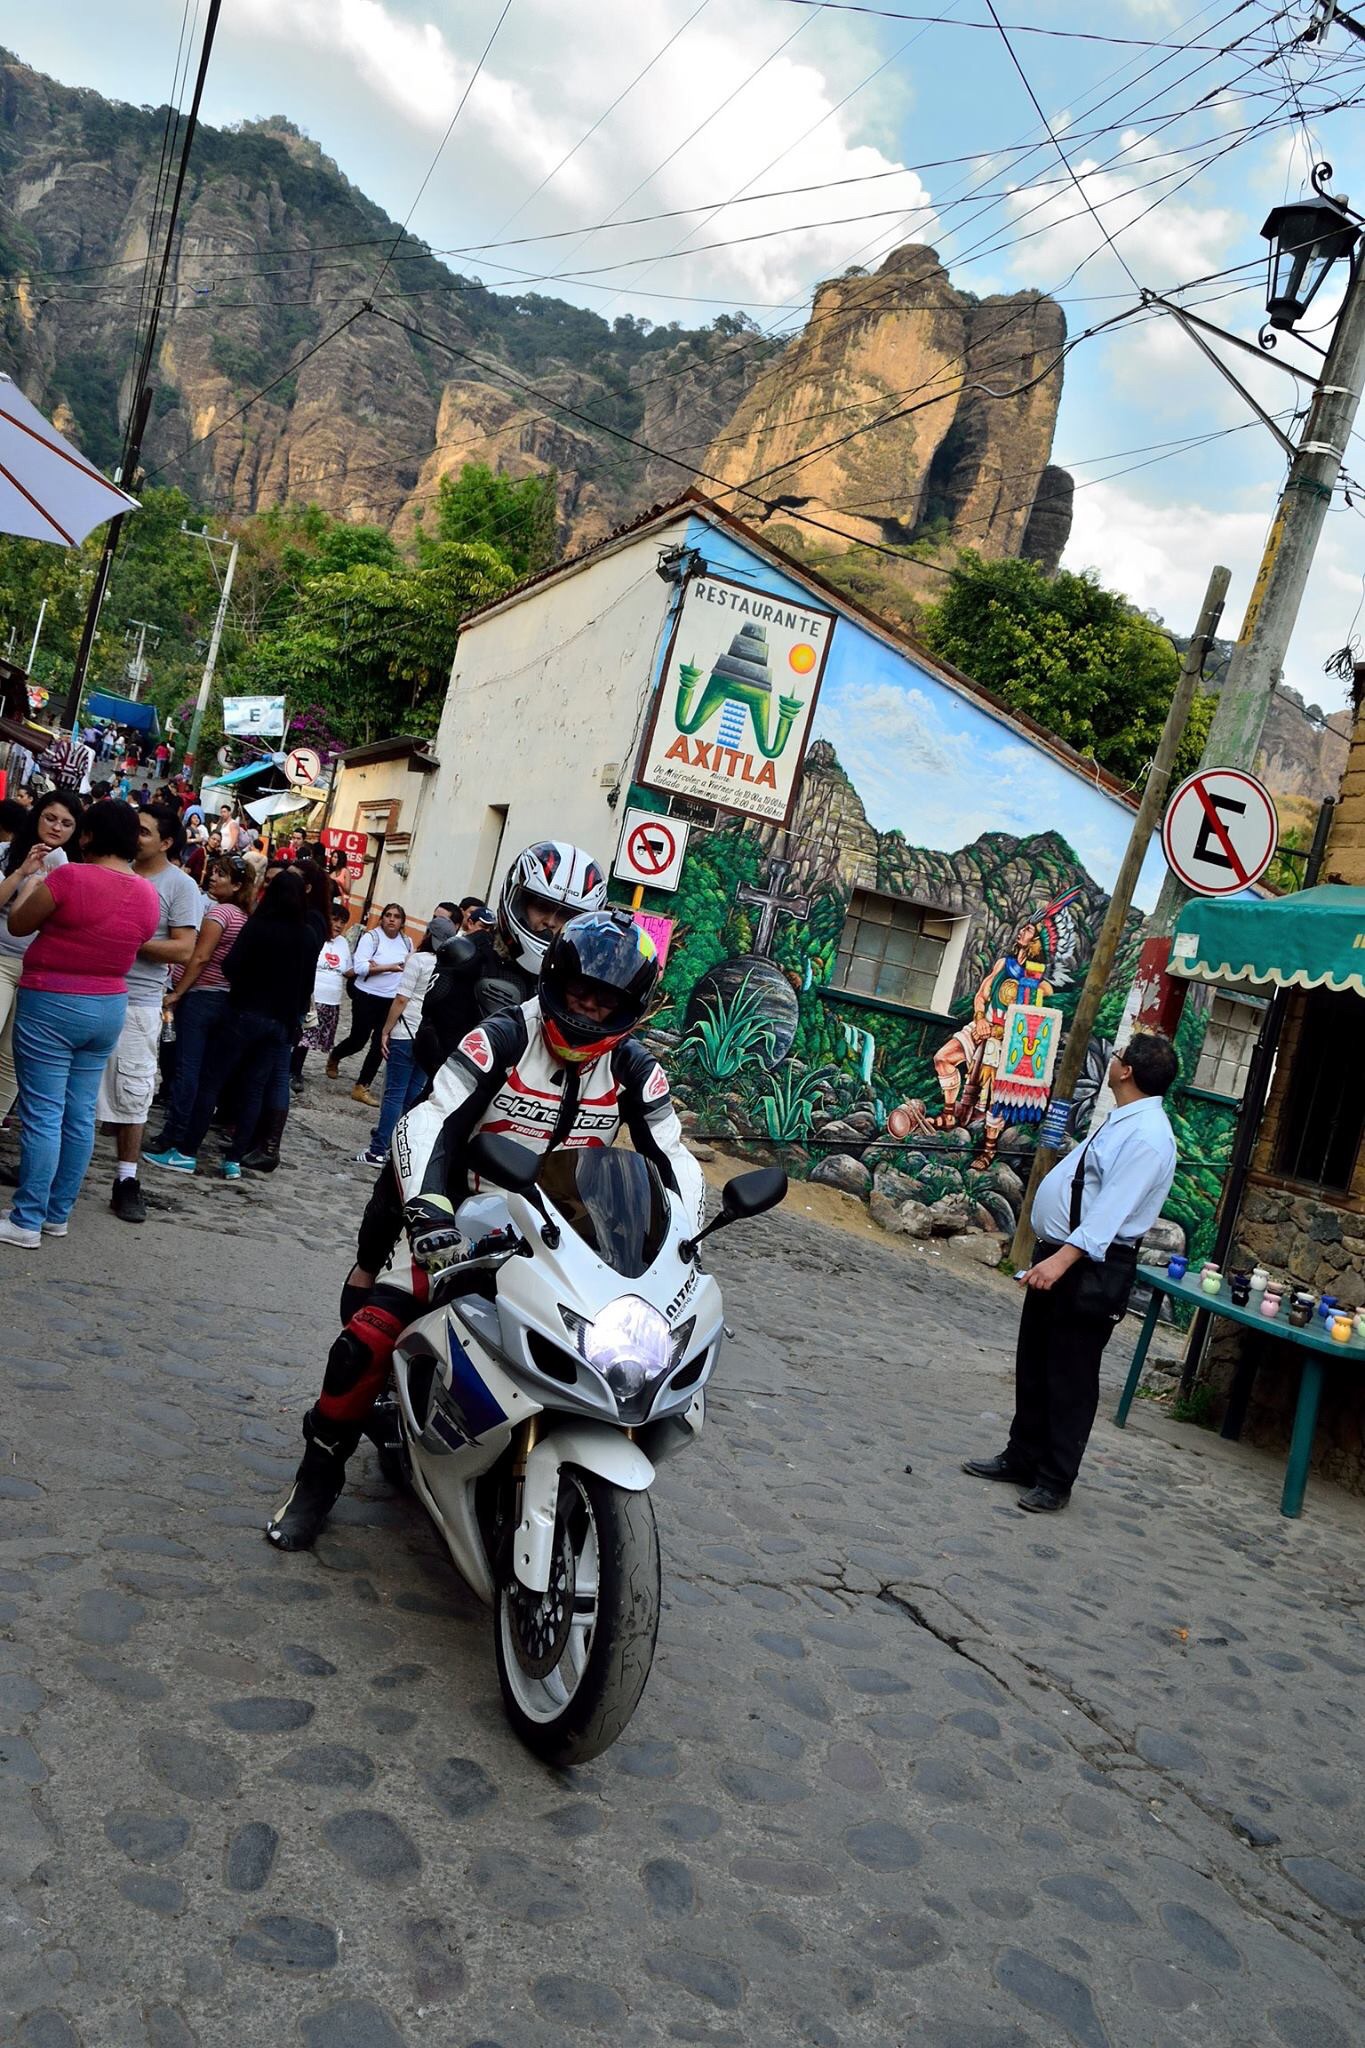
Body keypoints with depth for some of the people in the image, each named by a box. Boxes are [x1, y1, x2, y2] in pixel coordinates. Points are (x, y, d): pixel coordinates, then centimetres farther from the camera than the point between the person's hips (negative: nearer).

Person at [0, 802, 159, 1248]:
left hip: (51, 1006, -6)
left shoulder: (71, 876, -18)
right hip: (108, 1008, 6)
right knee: (80, 1115, 11)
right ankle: (57, 1215, 19)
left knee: (43, 1115, -3)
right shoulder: (149, 895, 1)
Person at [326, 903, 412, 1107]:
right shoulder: (371, 937, -10)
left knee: (380, 1043, 1)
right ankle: (334, 1058, 37)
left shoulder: (407, 942, 2)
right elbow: (360, 967, -17)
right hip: (367, 997, -4)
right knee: (358, 1039, 4)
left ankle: (362, 1087, 9)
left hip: (392, 1000, 4)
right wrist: (389, 968, -26)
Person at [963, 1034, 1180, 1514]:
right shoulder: (1121, 1123, 12)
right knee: (1032, 1364, 17)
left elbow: (1111, 1210, -28)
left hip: (1091, 1268, -10)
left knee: (1070, 1376, 1)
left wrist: (1062, 1260, -36)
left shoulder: (1146, 1137, -19)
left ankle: (1055, 1481, 13)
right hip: (1056, 1257, 10)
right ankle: (1021, 1458, 31)